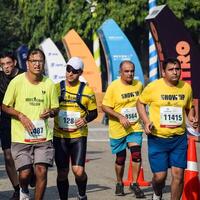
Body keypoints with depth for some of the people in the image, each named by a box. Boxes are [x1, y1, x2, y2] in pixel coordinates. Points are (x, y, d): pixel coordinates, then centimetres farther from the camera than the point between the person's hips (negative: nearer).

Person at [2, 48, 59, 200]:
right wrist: (21, 116, -12)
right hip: (21, 137, -2)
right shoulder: (17, 82, -3)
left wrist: (50, 112, -10)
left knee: (42, 171, -8)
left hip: (43, 136, 2)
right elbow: (5, 106, 4)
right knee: (25, 173, -5)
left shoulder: (49, 84, 4)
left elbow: (55, 108, 13)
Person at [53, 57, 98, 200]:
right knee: (62, 172, 4)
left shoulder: (86, 90, 2)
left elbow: (94, 112, 9)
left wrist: (86, 119, -10)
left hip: (79, 136, -2)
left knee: (78, 171, -13)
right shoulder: (56, 88, 5)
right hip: (60, 136, 2)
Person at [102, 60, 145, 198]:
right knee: (120, 158, 8)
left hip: (135, 127, 2)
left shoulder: (139, 85, 3)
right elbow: (105, 107, -11)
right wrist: (120, 116, -22)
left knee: (136, 154, -13)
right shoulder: (113, 87, -10)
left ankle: (134, 183, -2)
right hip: (118, 129, -2)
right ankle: (119, 183, 29)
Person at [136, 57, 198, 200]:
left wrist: (192, 117, -1)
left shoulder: (186, 88, 3)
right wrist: (146, 121, -7)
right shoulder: (153, 87, -8)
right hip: (157, 138, -2)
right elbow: (140, 102, 7)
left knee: (178, 174, -3)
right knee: (160, 175, -1)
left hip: (179, 139, 2)